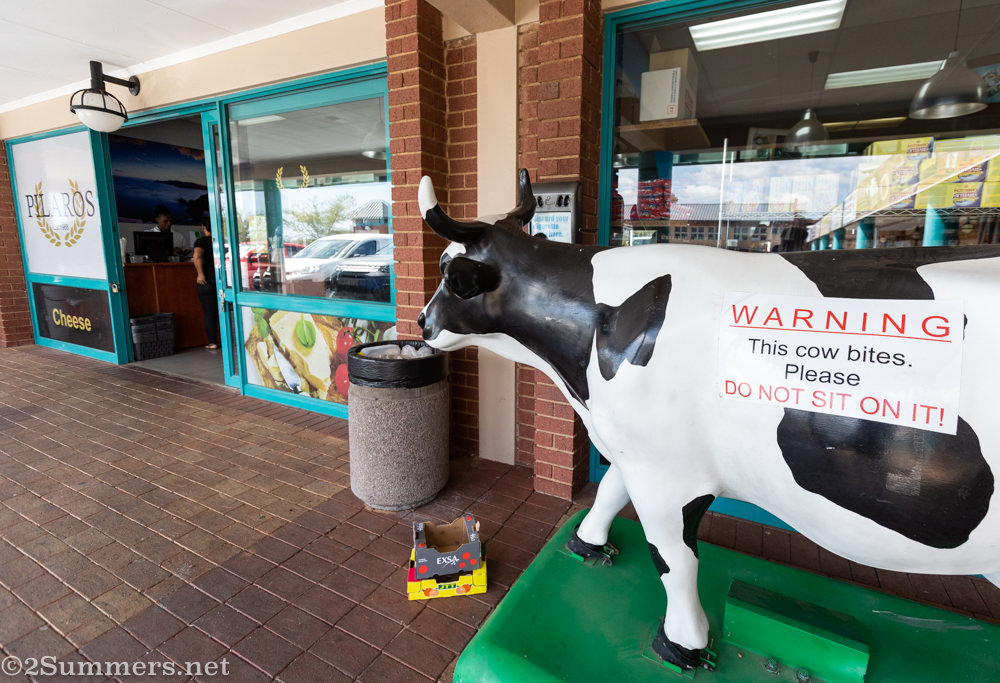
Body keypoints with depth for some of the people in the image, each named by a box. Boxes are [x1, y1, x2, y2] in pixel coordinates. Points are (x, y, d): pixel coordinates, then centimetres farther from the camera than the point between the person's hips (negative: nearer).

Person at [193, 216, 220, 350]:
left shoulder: (201, 241, -7)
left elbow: (197, 256, -25)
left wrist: (200, 273, -23)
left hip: (207, 282, -4)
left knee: (209, 313, 3)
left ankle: (213, 343, 5)